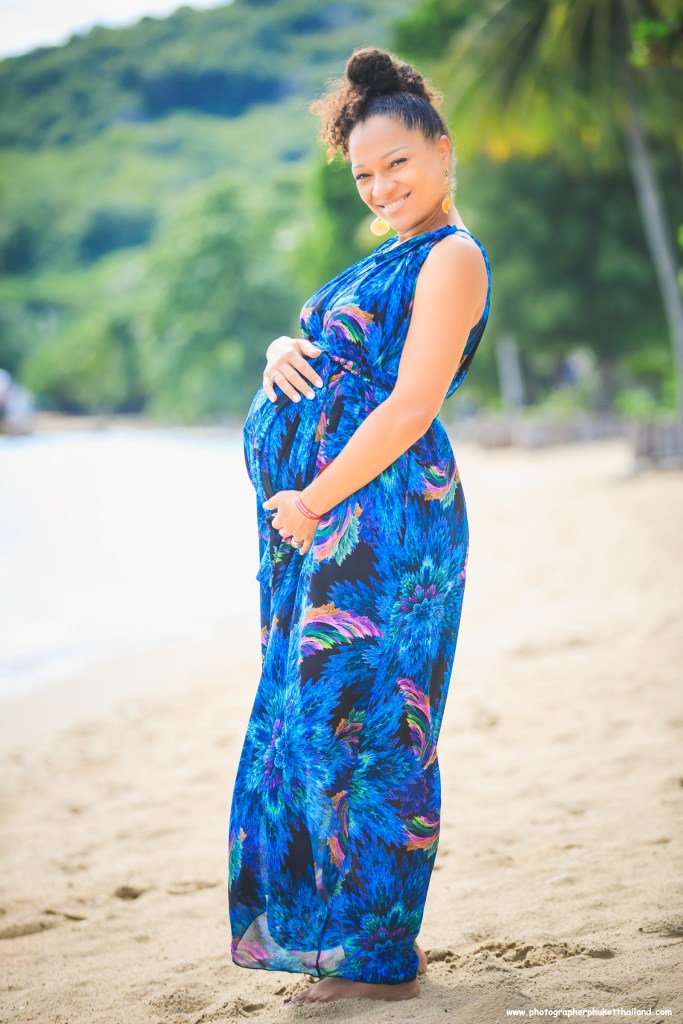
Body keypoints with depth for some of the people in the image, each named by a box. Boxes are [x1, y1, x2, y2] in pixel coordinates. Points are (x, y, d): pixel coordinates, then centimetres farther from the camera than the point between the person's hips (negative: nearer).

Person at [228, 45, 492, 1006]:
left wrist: (315, 501, -15)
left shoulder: (452, 257, -7)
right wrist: (283, 353, 0)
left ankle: (378, 955, 2)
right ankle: (338, 937, 21)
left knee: (353, 720, -7)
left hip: (382, 512, -10)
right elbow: (320, 351, 24)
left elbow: (411, 406, -16)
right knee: (311, 716, 11)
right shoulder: (391, 259, 23)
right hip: (328, 527, 10)